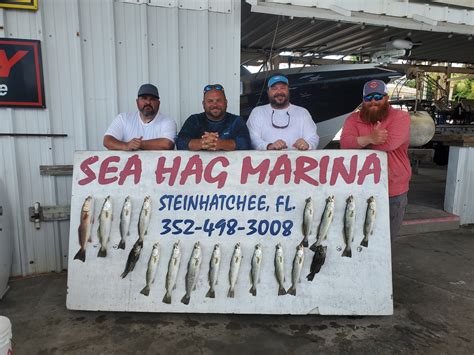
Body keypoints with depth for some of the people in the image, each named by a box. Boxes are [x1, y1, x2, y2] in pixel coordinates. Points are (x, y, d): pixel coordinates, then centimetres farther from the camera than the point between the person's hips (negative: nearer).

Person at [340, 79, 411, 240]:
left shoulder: (401, 117, -5)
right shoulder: (353, 118, 4)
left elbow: (388, 143, -22)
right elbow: (345, 143, -13)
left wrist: (359, 141, -8)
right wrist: (370, 138, -29)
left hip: (393, 192, -2)